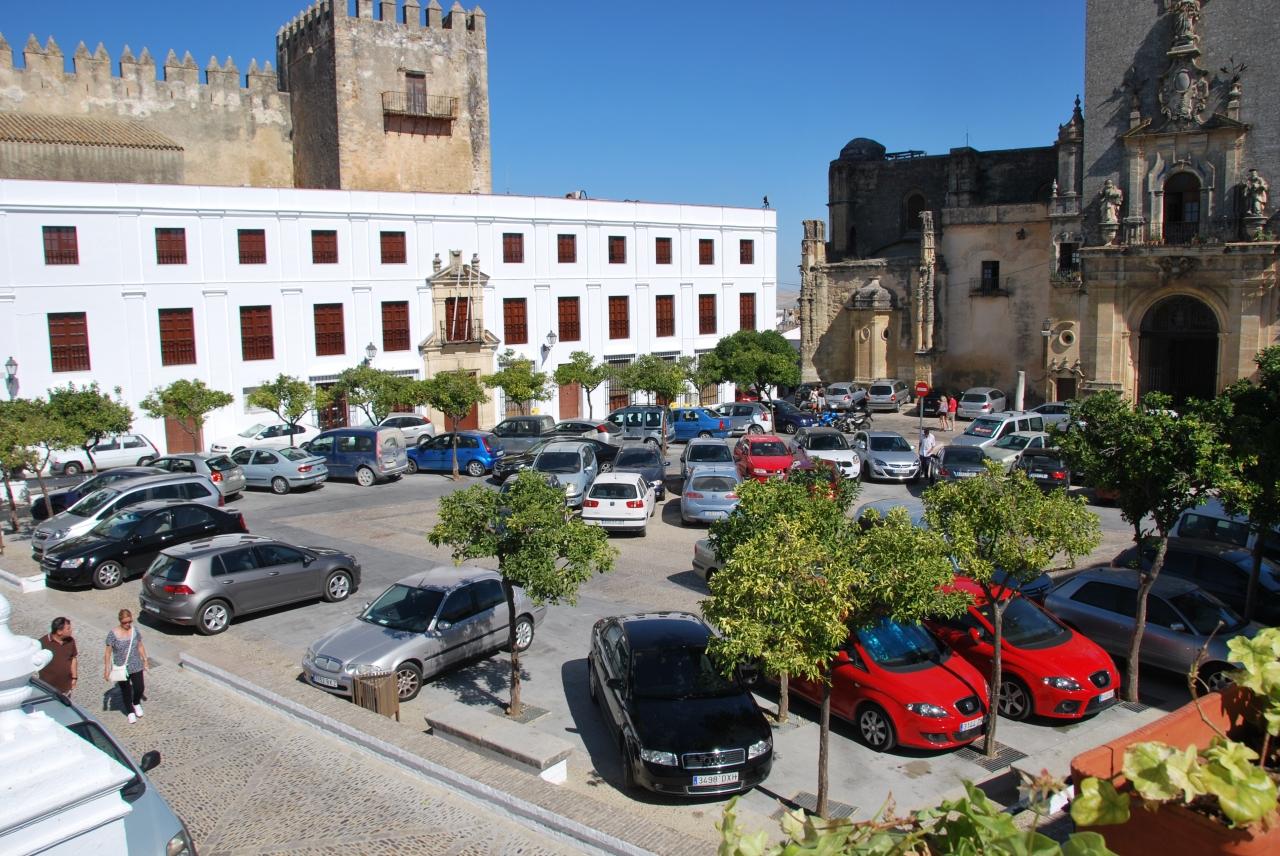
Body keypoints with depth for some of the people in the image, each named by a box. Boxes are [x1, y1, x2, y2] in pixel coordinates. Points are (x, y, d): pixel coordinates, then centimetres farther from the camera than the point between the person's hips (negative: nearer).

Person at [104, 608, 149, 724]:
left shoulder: (134, 630, -5)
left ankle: (136, 703, 35)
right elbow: (108, 653, -11)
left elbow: (140, 646, 8)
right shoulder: (113, 633, -15)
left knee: (139, 688, 3)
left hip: (136, 666, 2)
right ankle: (130, 712, 32)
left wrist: (145, 660, 11)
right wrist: (106, 669, -12)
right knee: (126, 691, 11)